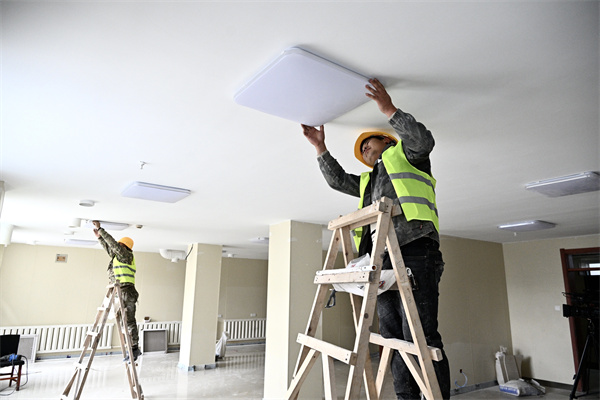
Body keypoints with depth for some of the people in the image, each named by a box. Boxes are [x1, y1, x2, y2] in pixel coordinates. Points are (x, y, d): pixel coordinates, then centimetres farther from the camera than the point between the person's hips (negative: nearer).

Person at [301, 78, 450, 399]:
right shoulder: (369, 180, 34)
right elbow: (337, 180, 34)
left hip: (415, 251, -7)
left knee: (420, 334, -13)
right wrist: (320, 147, 29)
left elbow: (423, 140, -5)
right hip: (383, 260, 7)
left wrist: (390, 110, -8)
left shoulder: (404, 153, 15)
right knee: (393, 337, 4)